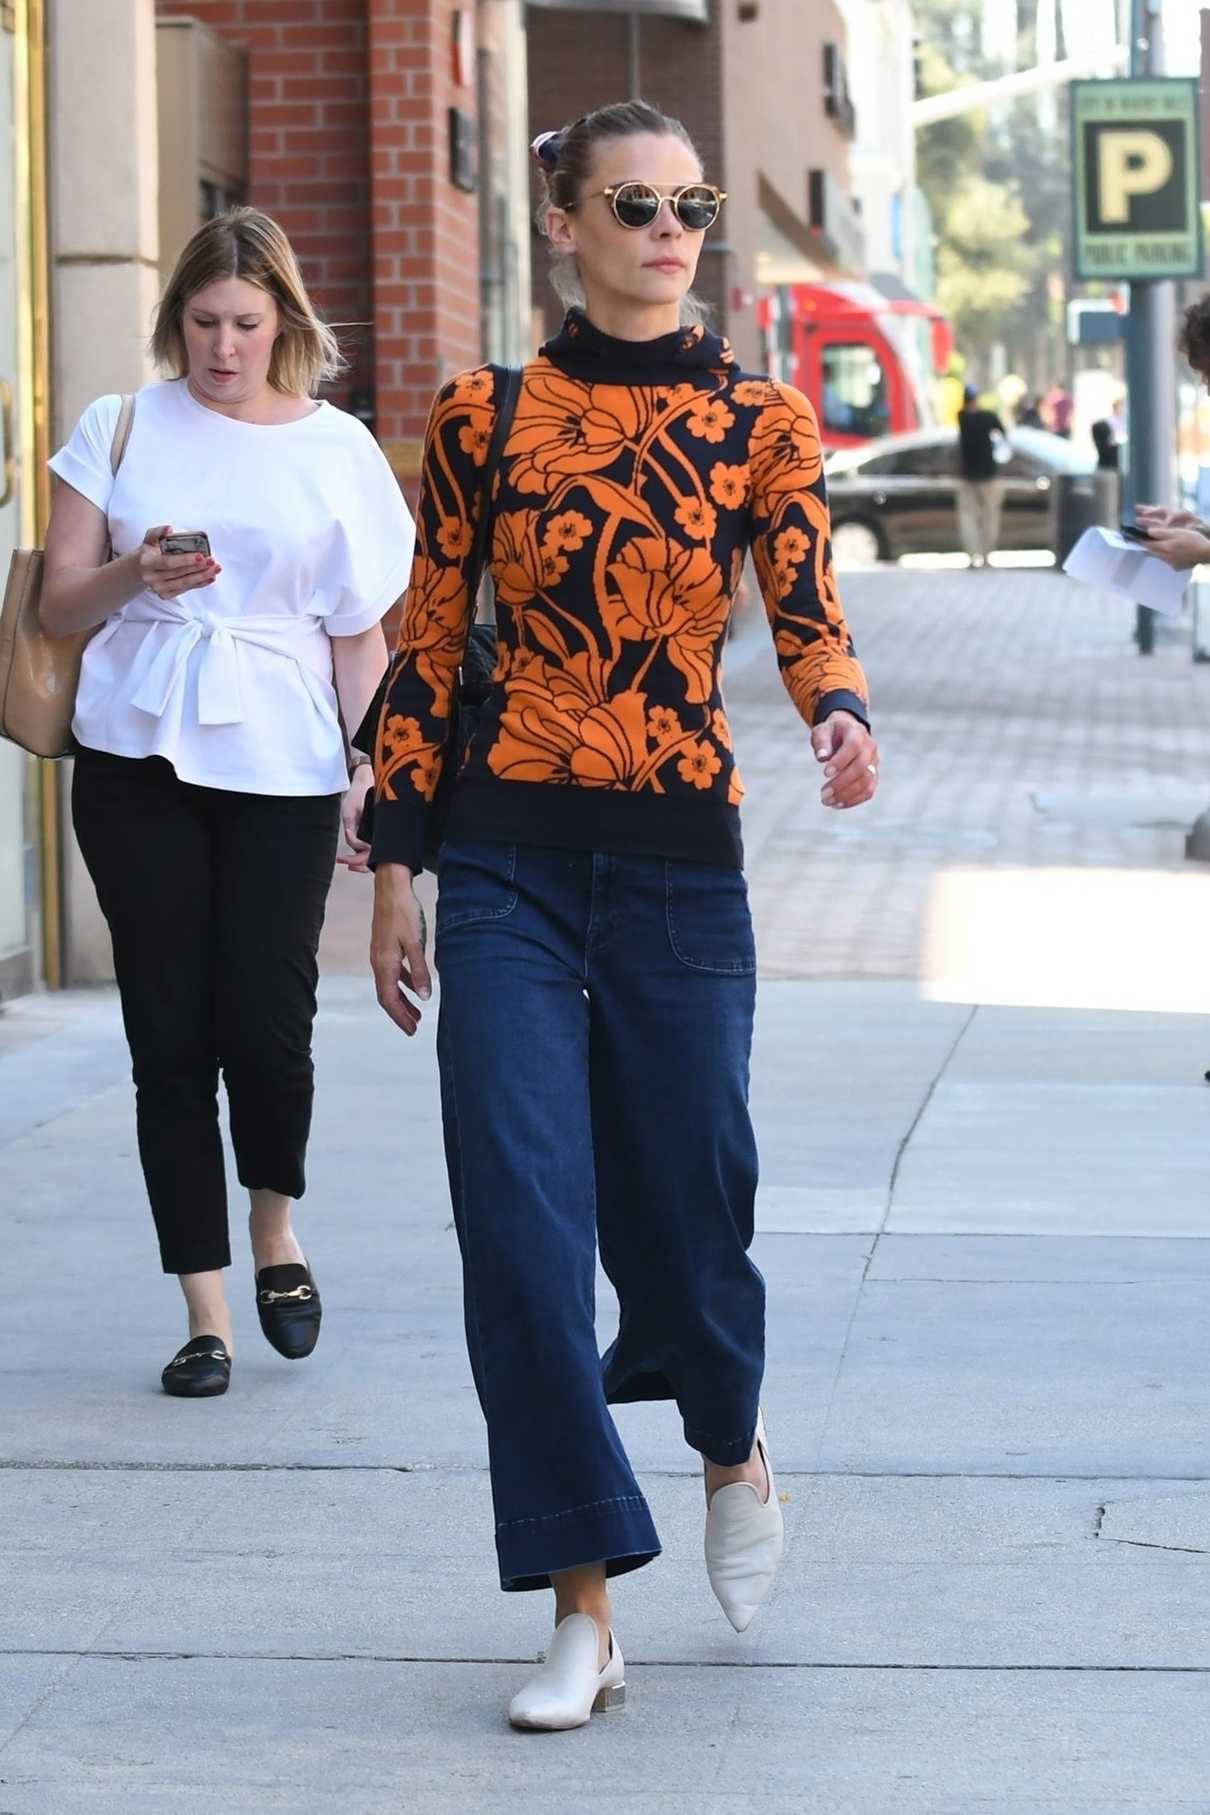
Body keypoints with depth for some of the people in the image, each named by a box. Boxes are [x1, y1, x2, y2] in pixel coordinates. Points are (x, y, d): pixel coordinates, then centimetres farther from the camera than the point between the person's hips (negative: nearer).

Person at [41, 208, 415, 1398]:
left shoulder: (336, 449, 7)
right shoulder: (121, 430, 7)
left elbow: (361, 633, 9)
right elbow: (59, 606, 5)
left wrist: (368, 776, 0)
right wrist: (135, 574, -15)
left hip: (280, 765, -1)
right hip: (137, 758, 1)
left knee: (266, 1019, -9)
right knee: (170, 1031, 0)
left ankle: (274, 1231, 21)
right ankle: (206, 1312, 7)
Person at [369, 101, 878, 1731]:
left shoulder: (758, 421, 2)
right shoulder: (485, 416, 3)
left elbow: (809, 621, -4)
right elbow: (427, 645, 6)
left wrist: (842, 723, -27)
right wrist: (395, 869, 4)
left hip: (681, 864, 0)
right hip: (507, 872, 0)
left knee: (684, 1202, 6)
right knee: (522, 1224, -6)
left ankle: (734, 1445, 40)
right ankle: (583, 1609, 2)